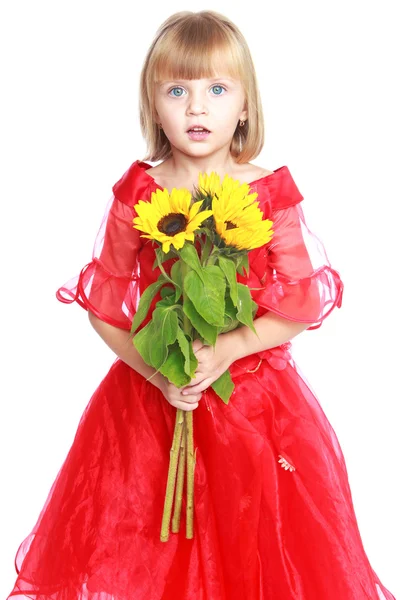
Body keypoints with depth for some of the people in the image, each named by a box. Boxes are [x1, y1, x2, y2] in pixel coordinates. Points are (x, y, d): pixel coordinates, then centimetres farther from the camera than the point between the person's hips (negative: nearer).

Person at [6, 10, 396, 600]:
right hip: (147, 397, 1)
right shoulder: (135, 195, -5)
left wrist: (228, 348, -20)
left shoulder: (271, 194, -8)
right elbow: (103, 305, -1)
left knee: (250, 548, 12)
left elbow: (306, 301, -7)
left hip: (255, 400, -1)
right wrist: (155, 370, -15)